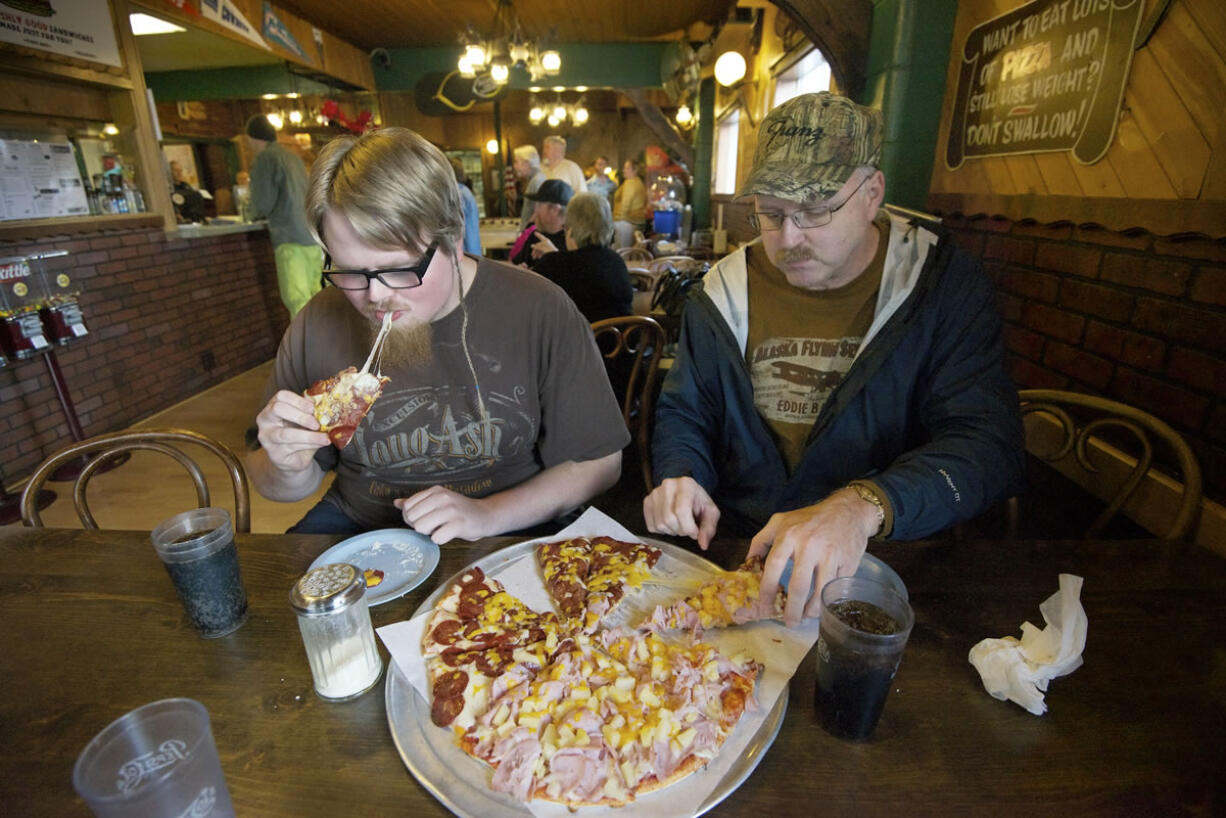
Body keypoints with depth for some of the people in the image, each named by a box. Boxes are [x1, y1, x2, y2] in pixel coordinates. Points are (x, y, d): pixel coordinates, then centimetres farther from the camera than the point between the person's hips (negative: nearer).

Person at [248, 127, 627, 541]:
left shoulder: (541, 313, -14)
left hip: (508, 538, -1)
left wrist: (487, 515, -19)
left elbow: (597, 463, -9)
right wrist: (288, 468, -15)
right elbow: (277, 486, 9)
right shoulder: (318, 325, -5)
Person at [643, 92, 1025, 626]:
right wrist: (680, 477, -11)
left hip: (881, 569, 0)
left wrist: (863, 507, -33)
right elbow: (683, 412, 12)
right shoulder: (726, 291, 4)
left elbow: (987, 443, -14)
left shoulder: (944, 283, -4)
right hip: (733, 557, 2)